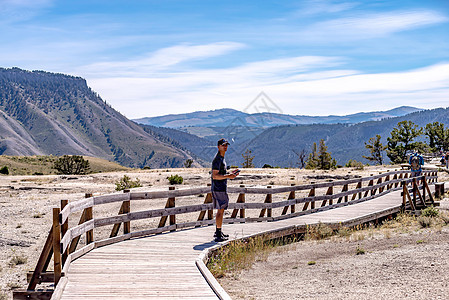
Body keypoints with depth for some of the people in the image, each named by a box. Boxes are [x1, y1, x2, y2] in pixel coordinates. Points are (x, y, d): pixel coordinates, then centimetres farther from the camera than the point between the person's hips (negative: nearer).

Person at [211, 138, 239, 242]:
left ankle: (218, 232, 26)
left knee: (221, 210, 17)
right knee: (220, 211, -8)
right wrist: (228, 176, -26)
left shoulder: (222, 158, 17)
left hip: (221, 188, 11)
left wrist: (231, 174, 19)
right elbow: (215, 176, -22)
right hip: (219, 189, -11)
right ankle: (218, 235, -6)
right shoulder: (217, 159, -16)